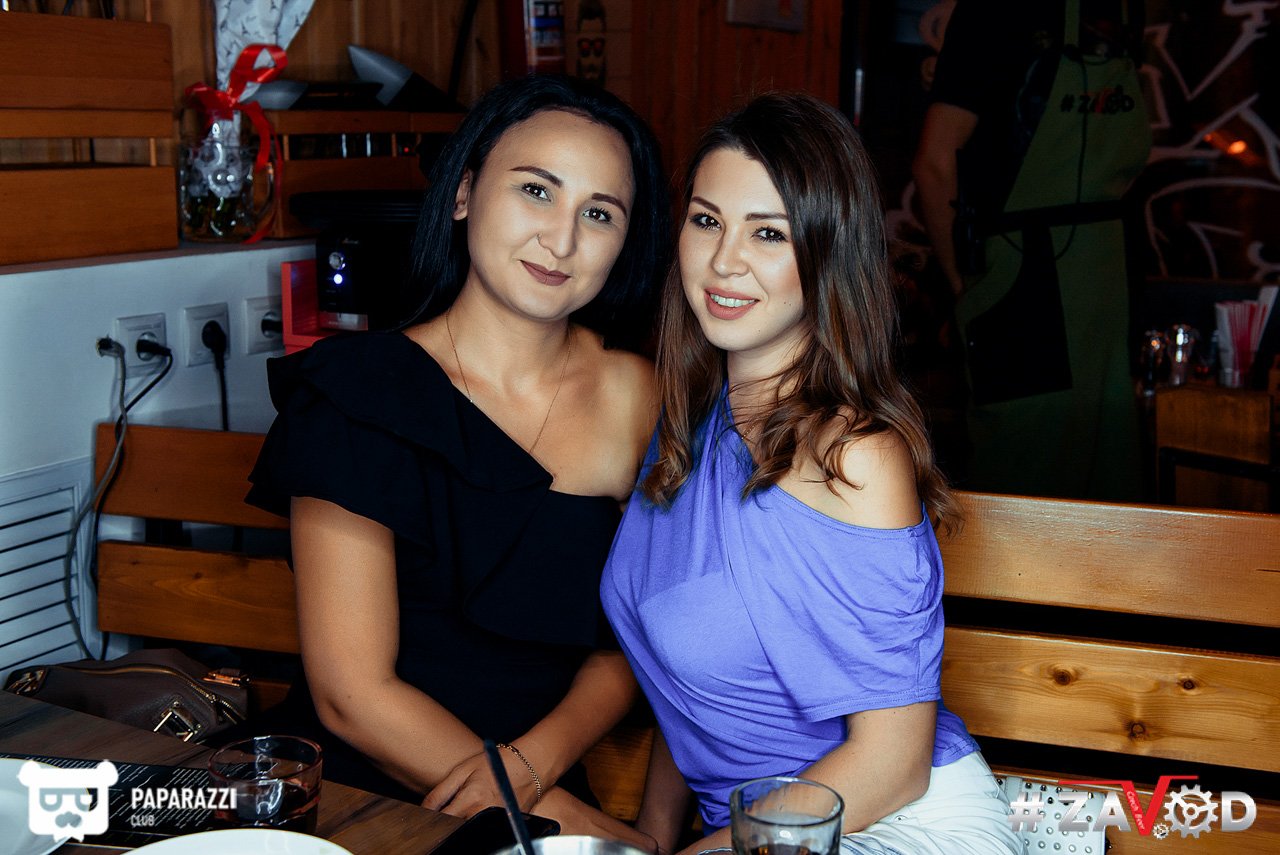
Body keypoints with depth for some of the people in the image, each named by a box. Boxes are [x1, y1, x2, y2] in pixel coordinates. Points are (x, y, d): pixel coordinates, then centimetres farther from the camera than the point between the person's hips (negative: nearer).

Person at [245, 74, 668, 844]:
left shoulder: (635, 396, 1)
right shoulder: (359, 395, -8)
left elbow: (625, 645, 7)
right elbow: (353, 694, -10)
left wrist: (531, 767, -11)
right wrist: (558, 814, -14)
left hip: (554, 803, 2)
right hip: (362, 803, -2)